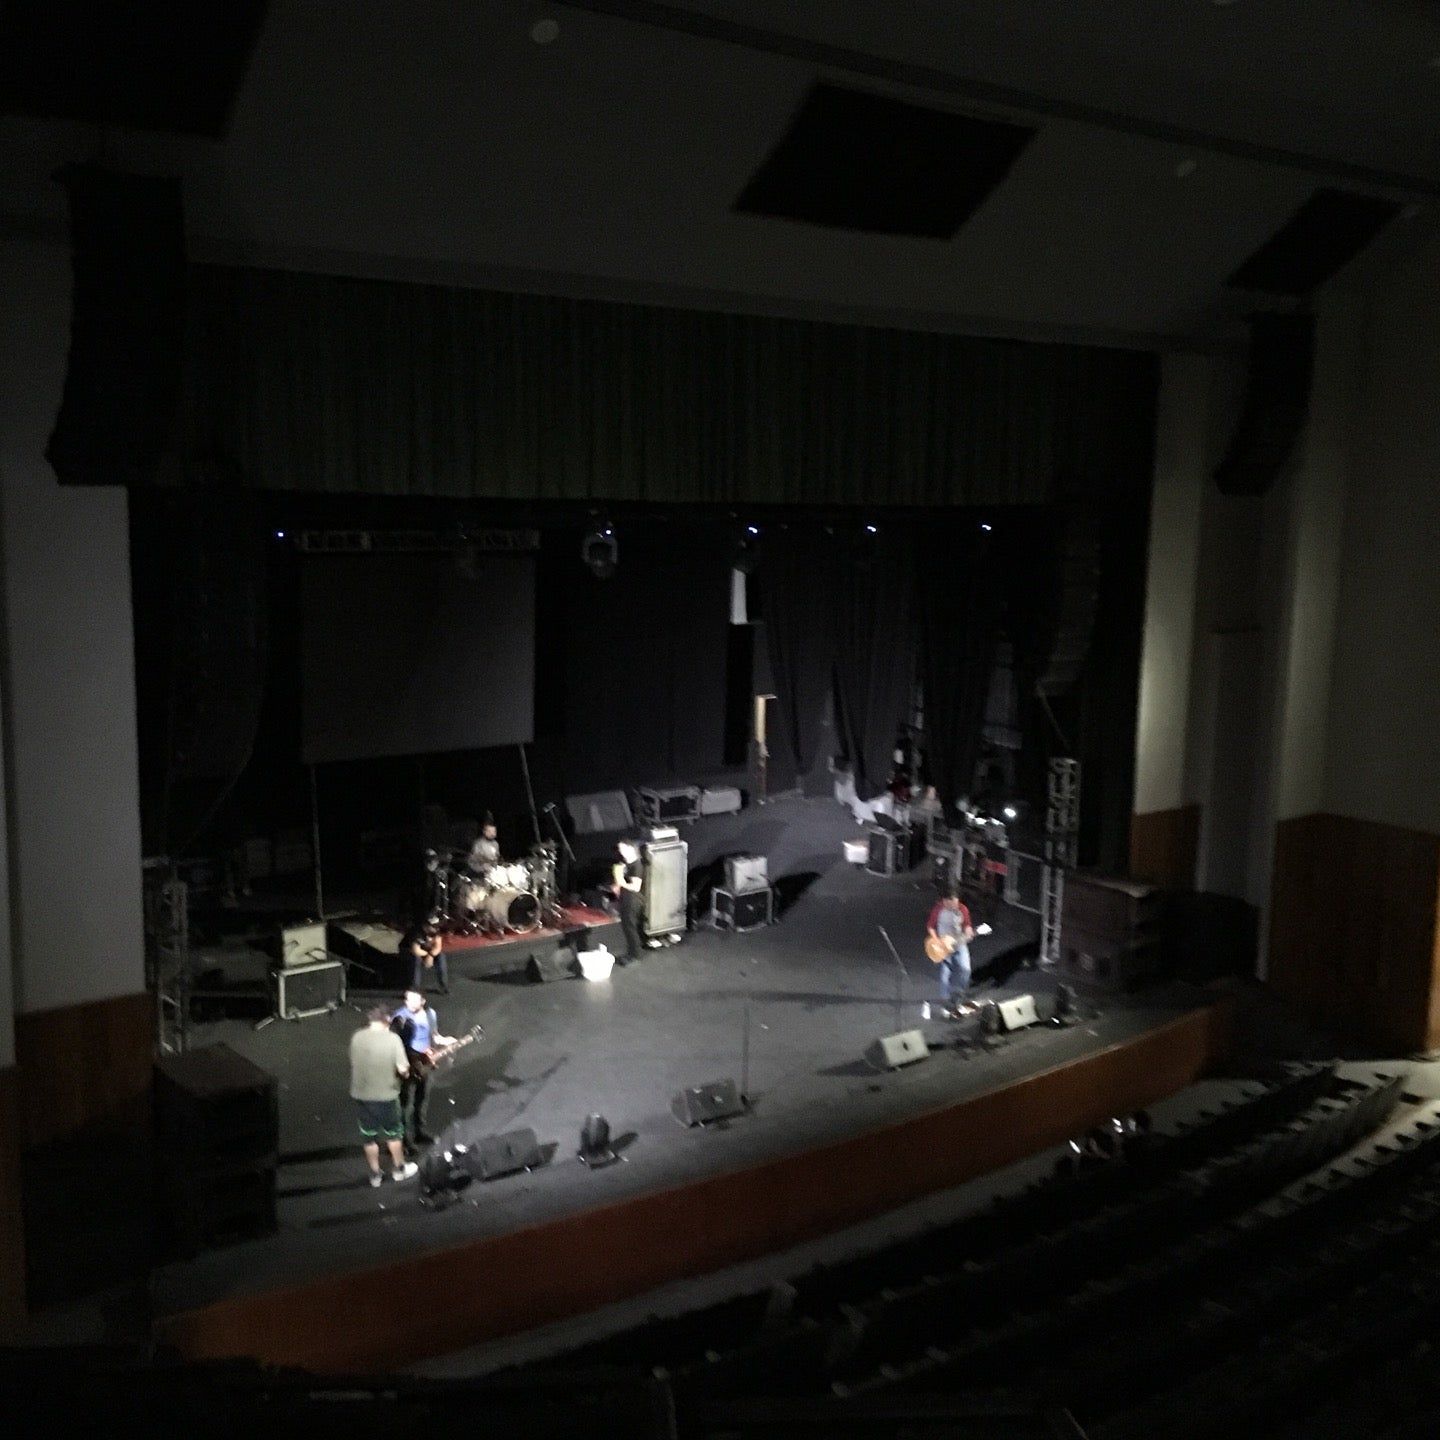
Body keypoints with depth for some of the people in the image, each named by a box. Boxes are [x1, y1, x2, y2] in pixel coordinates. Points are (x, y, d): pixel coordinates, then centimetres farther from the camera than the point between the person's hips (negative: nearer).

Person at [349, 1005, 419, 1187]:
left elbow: (354, 1063, 7)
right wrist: (406, 1074, 4)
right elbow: (402, 1069, -19)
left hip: (361, 1094, 3)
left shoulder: (357, 1037, -5)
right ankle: (399, 1169, 33)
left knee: (369, 1136, 17)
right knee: (393, 1133, 19)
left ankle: (375, 1174, 27)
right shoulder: (392, 1038, -16)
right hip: (386, 1094, -2)